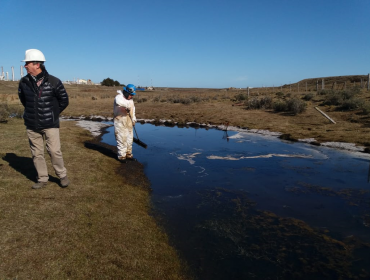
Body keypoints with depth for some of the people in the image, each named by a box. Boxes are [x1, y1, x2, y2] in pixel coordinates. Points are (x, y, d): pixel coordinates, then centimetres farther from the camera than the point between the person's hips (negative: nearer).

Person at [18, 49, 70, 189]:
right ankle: (42, 179, 22)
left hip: (50, 124, -3)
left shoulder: (54, 82, -10)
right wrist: (31, 111, 16)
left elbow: (64, 100, 2)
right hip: (32, 125, 4)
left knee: (54, 151, -7)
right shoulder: (24, 81, 0)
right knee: (37, 153, 8)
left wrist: (52, 113, 6)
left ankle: (62, 176, 13)